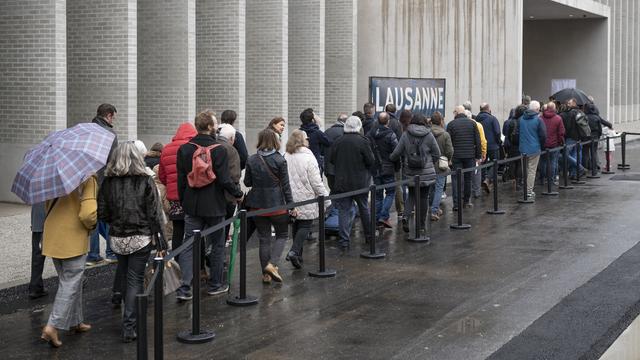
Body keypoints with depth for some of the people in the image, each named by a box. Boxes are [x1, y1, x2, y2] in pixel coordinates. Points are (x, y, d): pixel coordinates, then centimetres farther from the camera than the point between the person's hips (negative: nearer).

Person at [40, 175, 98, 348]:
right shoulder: (89, 180, -15)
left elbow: (47, 205, 16)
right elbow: (88, 213, -23)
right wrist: (91, 226, -4)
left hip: (52, 236, 7)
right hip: (73, 238, -7)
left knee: (70, 281, 20)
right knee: (70, 284, 0)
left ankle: (75, 322, 31)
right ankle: (52, 327, -8)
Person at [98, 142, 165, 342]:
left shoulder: (108, 182, -2)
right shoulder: (145, 181, -7)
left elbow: (102, 213, -1)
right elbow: (154, 213, -8)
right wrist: (160, 241, -4)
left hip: (117, 239, 3)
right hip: (140, 238, -3)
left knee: (125, 279, 17)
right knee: (135, 281, 1)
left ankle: (131, 319, 29)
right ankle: (129, 328, -4)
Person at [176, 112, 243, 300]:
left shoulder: (184, 149, 1)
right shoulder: (218, 150, -14)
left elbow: (181, 179, 5)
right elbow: (224, 179, -17)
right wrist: (238, 194, 0)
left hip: (192, 205, 3)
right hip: (214, 206, -3)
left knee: (189, 246, 3)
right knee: (217, 245, 13)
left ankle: (184, 288, -8)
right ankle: (215, 284, 22)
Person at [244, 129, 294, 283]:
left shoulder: (251, 160, -2)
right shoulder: (280, 160, -9)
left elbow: (247, 182, 4)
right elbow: (285, 185, -7)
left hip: (257, 205, 3)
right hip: (277, 205, -3)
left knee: (264, 239, 11)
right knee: (282, 235, 13)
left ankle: (266, 274, 12)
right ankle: (272, 264, -7)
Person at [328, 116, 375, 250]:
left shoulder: (337, 142, -3)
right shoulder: (362, 141, -12)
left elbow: (332, 160, 5)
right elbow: (371, 161, -11)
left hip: (342, 182, 1)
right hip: (360, 183, -1)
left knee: (344, 211, 2)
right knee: (364, 208, 16)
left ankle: (344, 241, -5)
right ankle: (369, 235, 30)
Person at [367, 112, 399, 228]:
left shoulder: (369, 134, 3)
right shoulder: (390, 134, -11)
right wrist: (397, 166, 1)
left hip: (374, 169, 5)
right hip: (388, 169, -5)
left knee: (378, 194, 12)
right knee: (390, 192, 4)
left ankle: (377, 219, 11)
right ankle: (384, 217, -9)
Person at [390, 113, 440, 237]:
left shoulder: (405, 135, -4)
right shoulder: (429, 135, -6)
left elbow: (397, 153, -2)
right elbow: (436, 155, 0)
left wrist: (390, 159, 18)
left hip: (410, 172, 1)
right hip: (426, 173, -1)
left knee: (412, 195, 16)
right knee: (424, 197, 9)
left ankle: (407, 217, -7)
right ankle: (421, 225, 15)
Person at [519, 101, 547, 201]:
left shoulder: (522, 119, 5)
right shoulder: (538, 120, -12)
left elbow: (518, 133, 13)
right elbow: (543, 135, -10)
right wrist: (542, 146, 7)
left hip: (523, 148, 5)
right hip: (534, 149, -5)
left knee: (525, 170, 15)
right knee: (532, 171, -2)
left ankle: (526, 191, 20)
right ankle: (529, 193, -3)